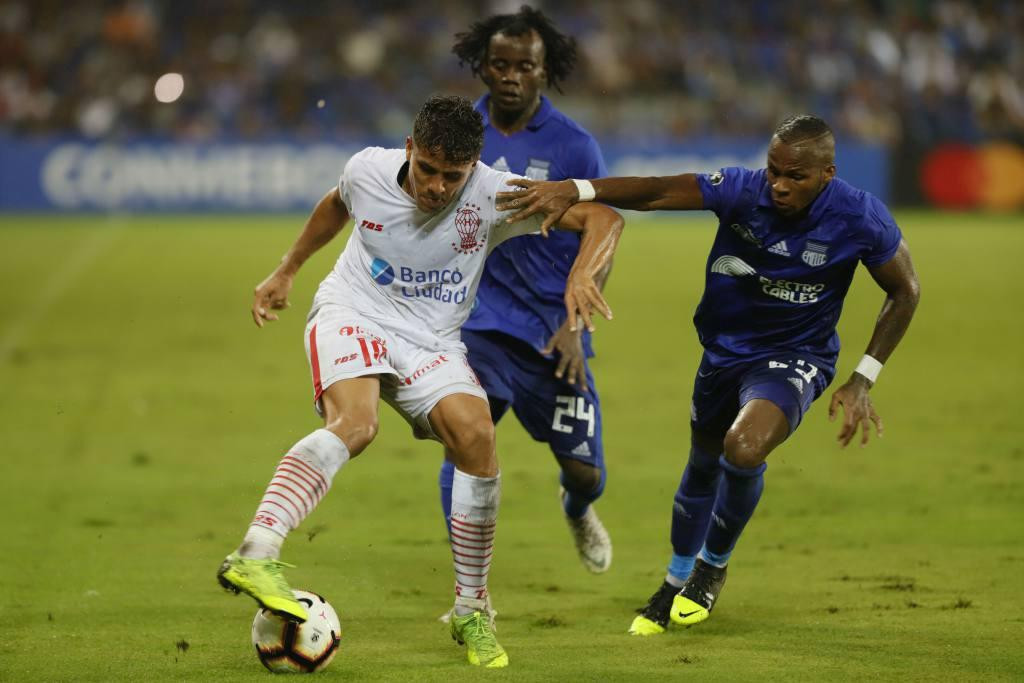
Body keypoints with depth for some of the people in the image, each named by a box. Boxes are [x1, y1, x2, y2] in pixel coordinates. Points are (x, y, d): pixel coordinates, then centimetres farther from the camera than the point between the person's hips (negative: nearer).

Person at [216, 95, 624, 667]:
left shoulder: (494, 195, -16)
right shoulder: (369, 170, -10)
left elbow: (604, 218, -16)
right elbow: (337, 205, 17)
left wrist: (582, 273, -36)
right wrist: (287, 271, 24)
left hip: (432, 341, 2)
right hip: (352, 314, -2)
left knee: (477, 437, -23)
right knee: (356, 423, -33)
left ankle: (471, 610, -5)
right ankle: (255, 554, -50)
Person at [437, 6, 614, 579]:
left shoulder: (574, 146, -5)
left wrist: (573, 325, -12)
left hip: (553, 330, 0)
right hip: (479, 320, 0)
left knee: (585, 469, 5)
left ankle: (578, 509, 44)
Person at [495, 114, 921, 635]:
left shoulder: (860, 220, -22)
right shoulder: (743, 190, -22)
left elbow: (904, 292, -7)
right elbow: (656, 193, -26)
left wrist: (862, 381, -9)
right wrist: (573, 190, -42)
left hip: (794, 359, -3)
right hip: (724, 351, 3)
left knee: (744, 449, -29)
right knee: (704, 463, 20)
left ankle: (713, 564, 2)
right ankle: (678, 581, 47)